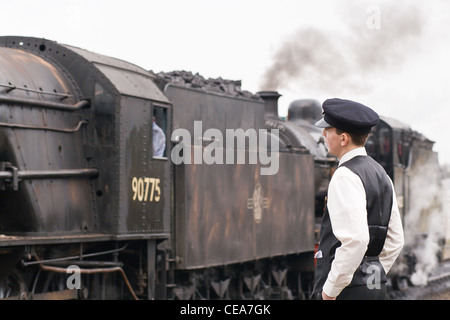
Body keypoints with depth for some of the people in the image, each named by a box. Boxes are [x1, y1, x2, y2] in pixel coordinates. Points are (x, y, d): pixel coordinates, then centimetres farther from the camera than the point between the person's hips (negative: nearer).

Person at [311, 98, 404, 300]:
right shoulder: (380, 173, 16)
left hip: (347, 290, -9)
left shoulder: (345, 177, -13)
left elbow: (355, 239, -24)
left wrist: (331, 289, -17)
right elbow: (396, 240, 19)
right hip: (376, 287, 9)